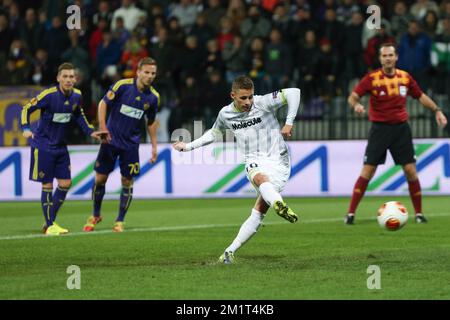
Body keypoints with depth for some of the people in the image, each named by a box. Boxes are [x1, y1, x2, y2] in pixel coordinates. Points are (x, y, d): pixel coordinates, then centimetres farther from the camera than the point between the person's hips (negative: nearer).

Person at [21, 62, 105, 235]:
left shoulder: (76, 96, -1)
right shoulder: (49, 95, -19)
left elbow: (79, 115, 19)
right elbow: (26, 108, -12)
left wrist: (90, 131, 13)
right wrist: (26, 129, -25)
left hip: (60, 146, 6)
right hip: (43, 146, -6)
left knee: (65, 183, 5)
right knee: (47, 185, -3)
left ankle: (50, 221, 18)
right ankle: (49, 226, 6)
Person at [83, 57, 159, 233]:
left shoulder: (153, 97, -2)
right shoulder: (122, 85, -12)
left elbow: (151, 122, 11)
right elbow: (103, 104, -5)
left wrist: (154, 146, 10)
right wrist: (103, 128, -14)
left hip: (131, 144, 2)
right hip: (111, 140, -2)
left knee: (127, 182, 0)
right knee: (100, 178, 2)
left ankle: (119, 221, 13)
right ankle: (95, 216, 23)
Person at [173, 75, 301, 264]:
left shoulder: (263, 103, -8)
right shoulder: (225, 114, 4)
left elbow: (294, 92, -7)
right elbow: (214, 133, 26)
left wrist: (289, 123, -10)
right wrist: (189, 146, 24)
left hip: (278, 162, -1)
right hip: (255, 162, 1)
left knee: (259, 213, -13)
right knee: (261, 178, -38)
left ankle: (231, 250, -9)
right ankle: (279, 204, -68)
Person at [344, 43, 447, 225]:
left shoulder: (405, 77, 4)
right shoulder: (371, 78, -7)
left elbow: (420, 96, 17)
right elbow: (353, 96, -11)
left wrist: (436, 110, 8)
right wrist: (356, 105, -33)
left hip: (401, 128, 3)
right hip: (379, 127, -3)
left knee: (411, 171, -1)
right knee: (367, 171, -8)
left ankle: (419, 213, 12)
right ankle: (351, 213, -3)